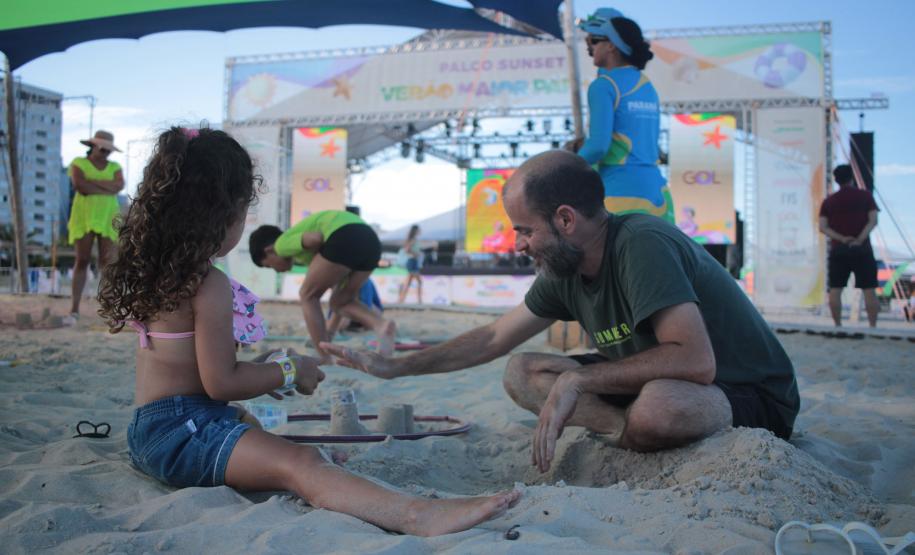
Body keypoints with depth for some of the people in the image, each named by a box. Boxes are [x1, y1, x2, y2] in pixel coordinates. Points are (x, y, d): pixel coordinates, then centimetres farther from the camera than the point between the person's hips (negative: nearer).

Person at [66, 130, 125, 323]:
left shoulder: (115, 167, 14)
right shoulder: (79, 163, 7)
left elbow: (120, 185, -7)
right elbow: (80, 185, -12)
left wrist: (92, 181, -11)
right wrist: (108, 189, -7)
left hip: (108, 218, 2)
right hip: (84, 217, -1)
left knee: (107, 262, -6)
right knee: (82, 261, -2)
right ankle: (74, 310, 0)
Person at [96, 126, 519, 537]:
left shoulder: (155, 270, 13)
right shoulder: (211, 285, -17)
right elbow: (220, 383, -19)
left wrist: (261, 375, 27)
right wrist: (290, 372, -5)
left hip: (149, 430, 11)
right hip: (184, 429, -11)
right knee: (301, 465, -31)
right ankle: (416, 516, -51)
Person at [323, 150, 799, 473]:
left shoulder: (642, 244, -28)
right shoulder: (563, 270, -4)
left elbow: (696, 362, -36)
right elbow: (493, 338, 8)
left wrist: (577, 380, -28)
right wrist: (394, 367, 7)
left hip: (753, 400, -7)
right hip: (650, 383, 7)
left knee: (656, 407, -40)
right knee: (521, 374, -3)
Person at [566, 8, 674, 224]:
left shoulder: (603, 86, -7)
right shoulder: (647, 86, 16)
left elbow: (598, 146, -17)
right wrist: (583, 145, 22)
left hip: (621, 193, -7)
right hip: (657, 191, 7)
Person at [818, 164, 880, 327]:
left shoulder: (828, 201, 8)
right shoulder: (865, 195, 4)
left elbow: (822, 227, -3)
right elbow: (873, 220, -7)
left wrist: (841, 238, -9)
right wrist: (860, 239, -13)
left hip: (838, 250, 1)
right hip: (862, 249, -1)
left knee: (835, 289, 5)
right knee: (869, 290, 2)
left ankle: (838, 325, 4)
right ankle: (873, 326, 1)